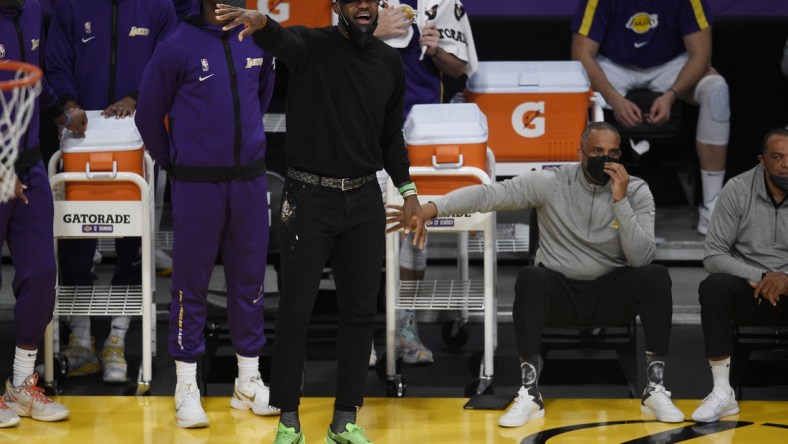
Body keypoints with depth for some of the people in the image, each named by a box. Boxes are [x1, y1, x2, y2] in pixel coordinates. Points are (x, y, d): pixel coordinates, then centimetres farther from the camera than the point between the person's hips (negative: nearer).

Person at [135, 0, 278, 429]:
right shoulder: (177, 47, -8)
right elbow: (149, 114, 1)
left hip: (249, 180, 4)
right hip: (197, 184, -4)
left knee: (249, 279, 9)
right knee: (191, 282, 2)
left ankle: (249, 381, 20)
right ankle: (186, 387, 10)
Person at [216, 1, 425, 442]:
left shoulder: (390, 62, 6)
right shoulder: (313, 46, -8)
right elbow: (282, 41, -32)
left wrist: (409, 192, 12)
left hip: (364, 199, 4)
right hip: (309, 198, -4)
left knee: (360, 311, 6)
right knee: (296, 311, -1)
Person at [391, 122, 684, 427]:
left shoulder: (637, 192, -3)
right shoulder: (551, 183, -6)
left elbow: (641, 258, -14)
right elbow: (490, 194, -15)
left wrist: (620, 201, -22)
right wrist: (432, 208, -27)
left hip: (611, 295, 1)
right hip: (560, 292, -1)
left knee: (656, 277, -28)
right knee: (530, 278, -34)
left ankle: (655, 389, -23)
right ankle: (529, 393, -31)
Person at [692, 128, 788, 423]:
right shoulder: (738, 190, -4)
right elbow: (713, 255, -5)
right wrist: (759, 277, -19)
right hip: (747, 289, 0)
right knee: (714, 287, -33)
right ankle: (722, 392, -29)